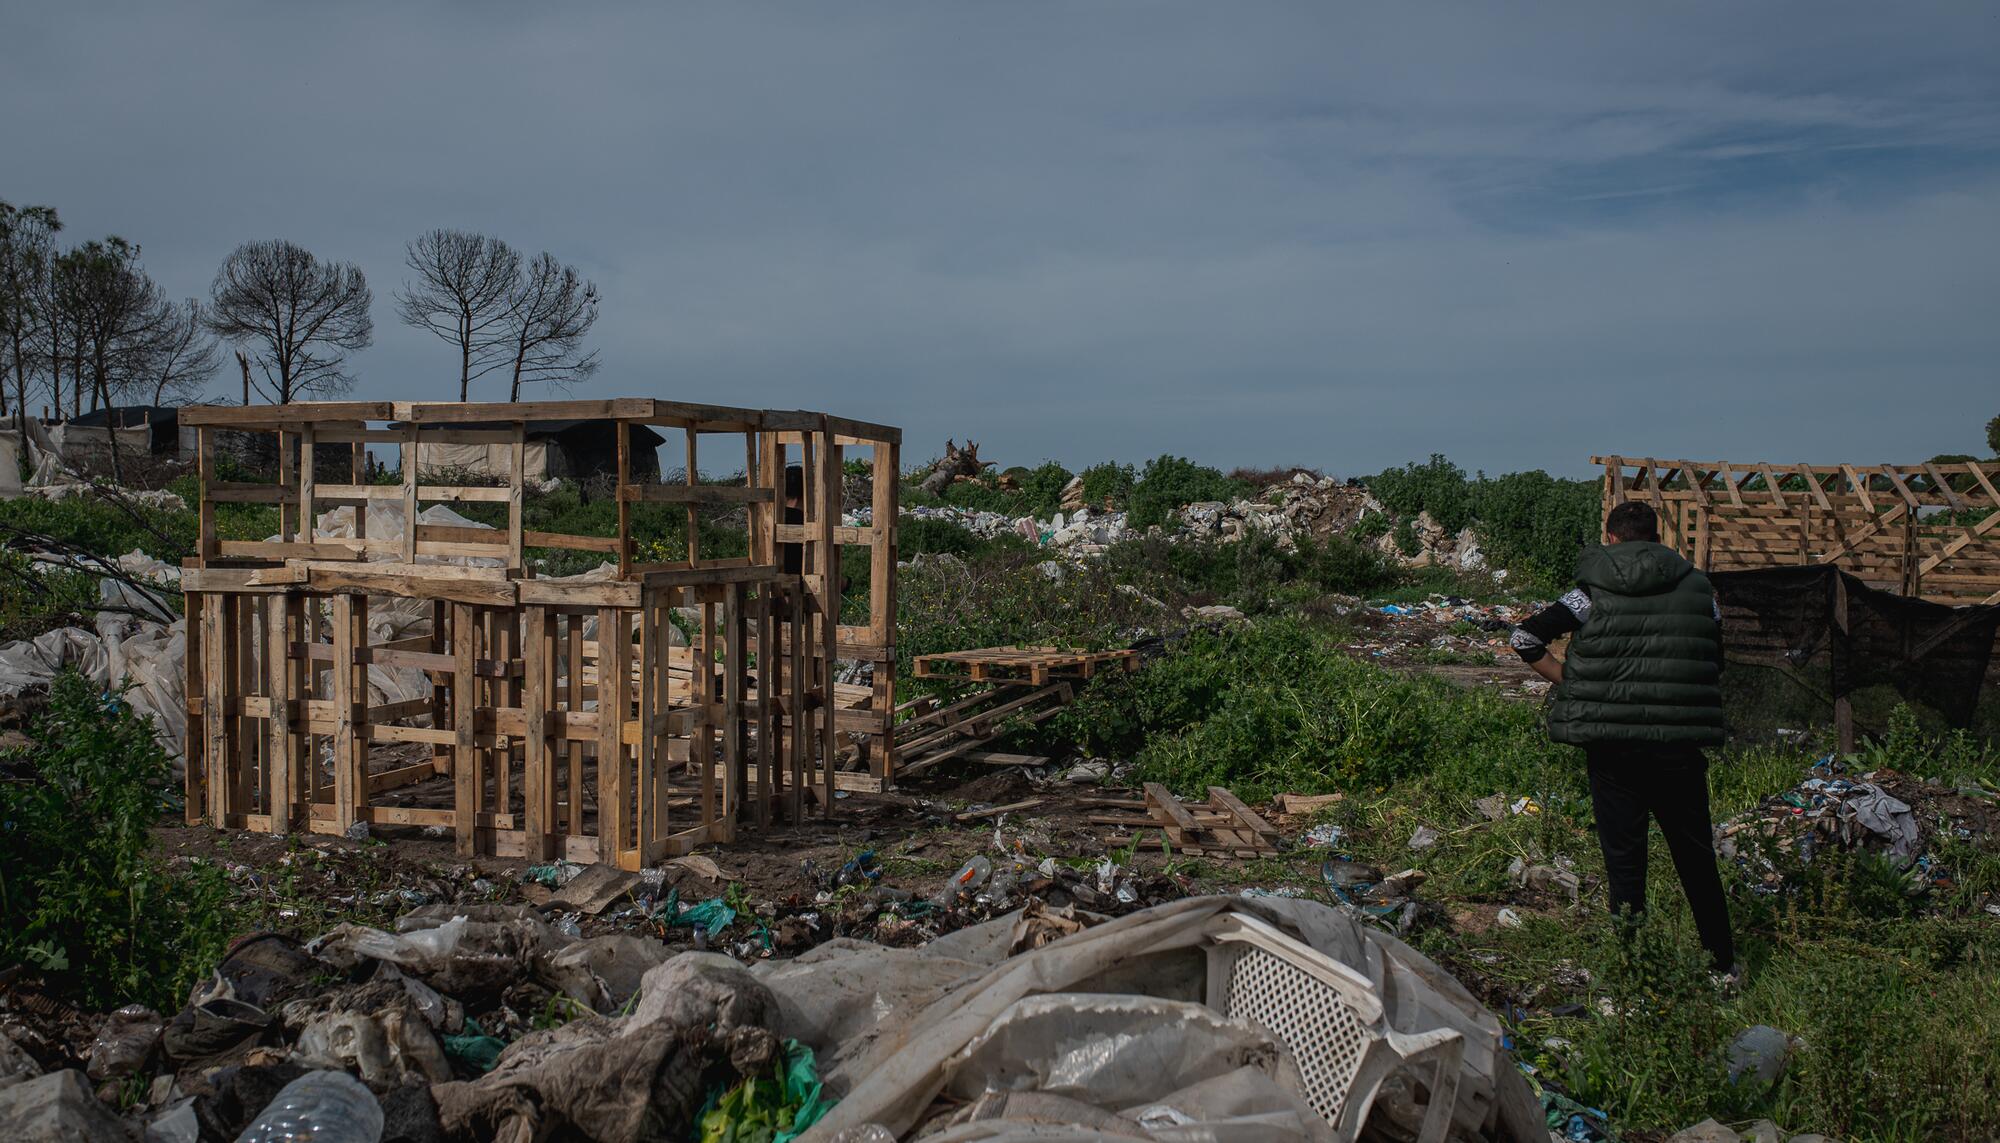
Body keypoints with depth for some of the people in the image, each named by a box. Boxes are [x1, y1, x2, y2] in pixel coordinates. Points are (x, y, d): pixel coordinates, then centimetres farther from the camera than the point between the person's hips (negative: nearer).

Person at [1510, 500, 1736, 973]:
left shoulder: (1593, 593, -4)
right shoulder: (1697, 588, 4)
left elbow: (1526, 637, -8)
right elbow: (1717, 661, 14)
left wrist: (1570, 681, 2)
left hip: (1611, 745, -2)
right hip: (1680, 744, 2)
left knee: (1623, 858, 7)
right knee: (1696, 858, 16)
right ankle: (1723, 962, 27)